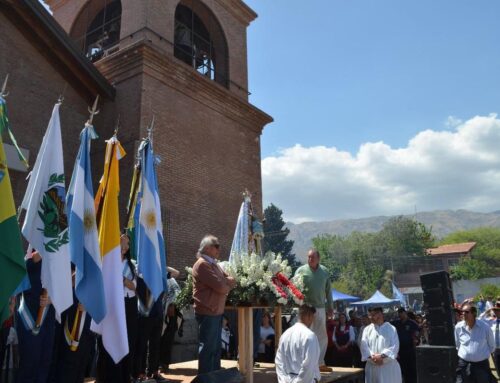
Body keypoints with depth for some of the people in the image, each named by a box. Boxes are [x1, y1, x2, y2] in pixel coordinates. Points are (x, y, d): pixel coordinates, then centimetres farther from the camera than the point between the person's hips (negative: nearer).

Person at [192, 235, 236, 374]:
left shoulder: (214, 264, 15)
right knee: (207, 347, -1)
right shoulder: (202, 264, -17)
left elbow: (230, 280, 13)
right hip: (207, 312, -10)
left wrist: (226, 283, -10)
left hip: (217, 311, 10)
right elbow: (220, 286, -22)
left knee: (216, 347, 16)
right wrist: (228, 285, -1)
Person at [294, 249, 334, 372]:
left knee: (322, 336, 12)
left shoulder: (324, 271, 6)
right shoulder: (301, 270, -5)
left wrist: (330, 306, 13)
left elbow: (328, 290, 13)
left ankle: (320, 363, 24)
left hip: (320, 308, 5)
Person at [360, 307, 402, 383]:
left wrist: (382, 356, -18)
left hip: (389, 366, -2)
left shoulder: (391, 329, 2)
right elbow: (364, 346, 0)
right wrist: (372, 357, -16)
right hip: (372, 367, 2)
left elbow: (394, 346, -8)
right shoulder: (367, 329, 9)